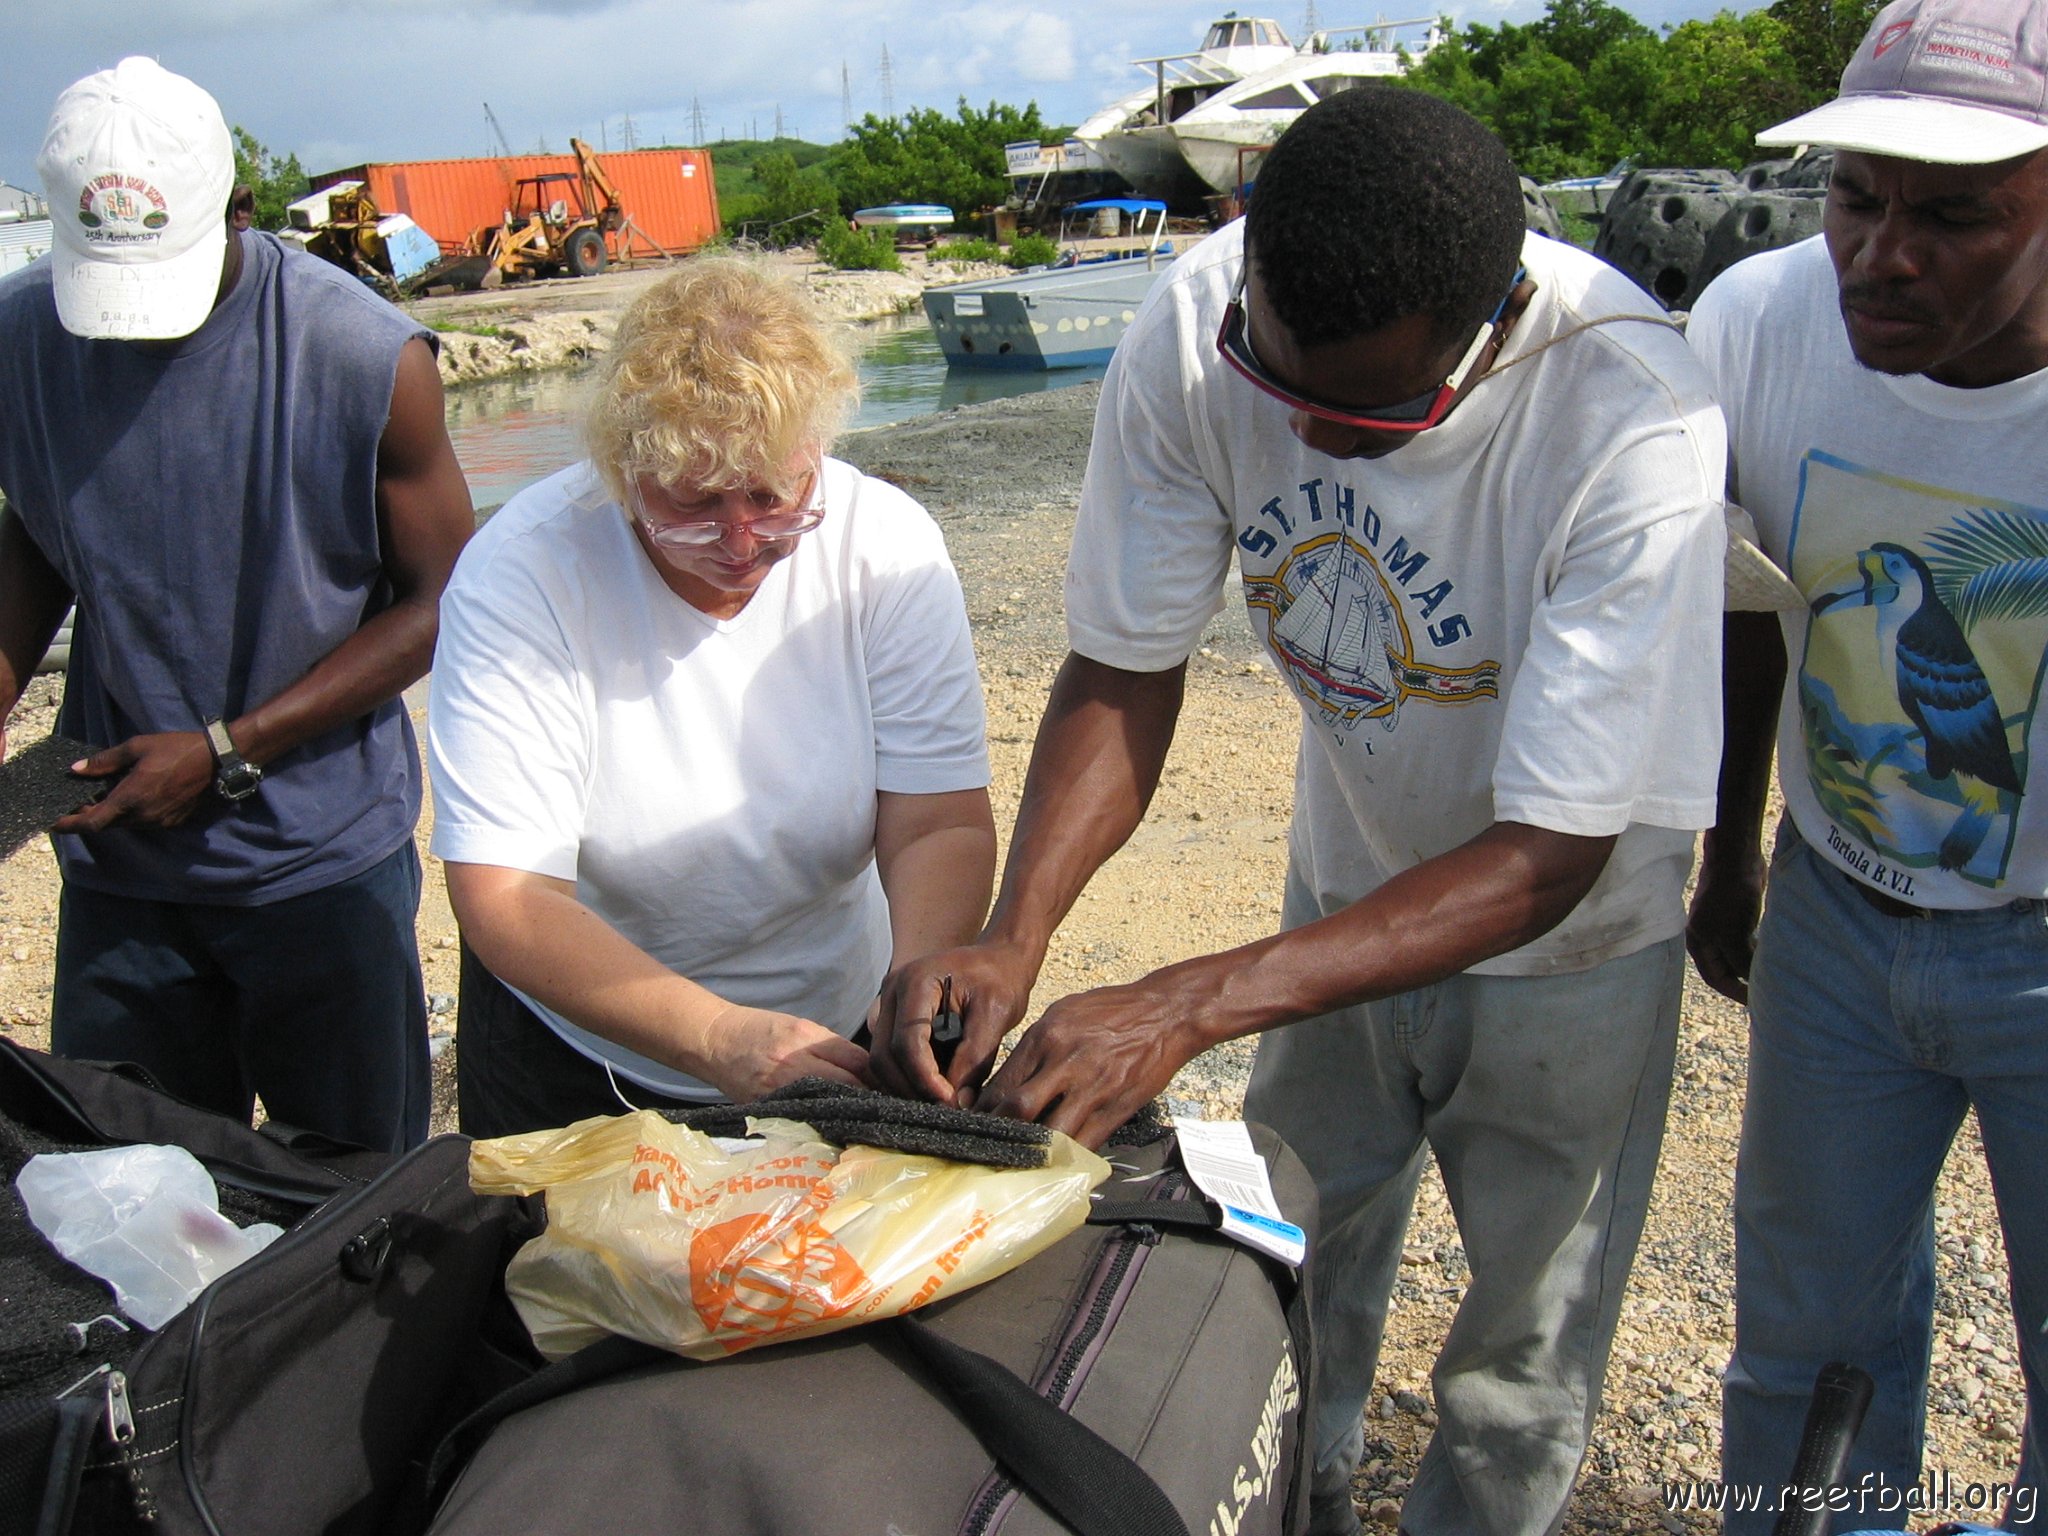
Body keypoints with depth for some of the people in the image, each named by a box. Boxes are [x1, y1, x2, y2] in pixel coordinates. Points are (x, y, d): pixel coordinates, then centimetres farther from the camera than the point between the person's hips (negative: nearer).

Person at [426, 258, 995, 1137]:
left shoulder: (887, 545, -17)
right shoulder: (518, 572, -23)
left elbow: (941, 827, -19)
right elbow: (502, 897, -28)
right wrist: (718, 1036, -41)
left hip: (836, 1036, 2)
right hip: (580, 1054, -1)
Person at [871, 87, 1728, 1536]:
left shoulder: (1633, 420, -36)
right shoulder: (1198, 327, -25)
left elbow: (1548, 857, -33)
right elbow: (1126, 669, -16)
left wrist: (1187, 1007, -42)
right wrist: (1010, 941, -32)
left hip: (1566, 929, -3)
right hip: (1351, 875, 4)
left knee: (1524, 1359, 14)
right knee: (1293, 1267, 21)